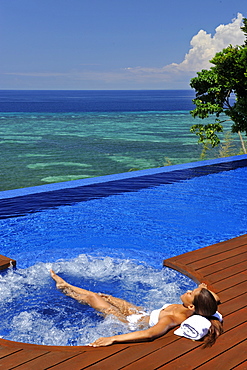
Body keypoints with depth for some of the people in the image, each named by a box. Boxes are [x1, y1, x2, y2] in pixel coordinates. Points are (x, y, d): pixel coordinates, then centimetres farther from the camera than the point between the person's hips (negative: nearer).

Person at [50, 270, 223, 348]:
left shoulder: (170, 319, -42)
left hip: (133, 322, -7)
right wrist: (205, 290, -13)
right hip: (142, 313, 7)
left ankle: (65, 289, 41)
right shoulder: (188, 311, -22)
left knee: (92, 298, 9)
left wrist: (113, 339, -59)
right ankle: (65, 286, 45)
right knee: (102, 296, 20)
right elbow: (215, 300, -2)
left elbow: (149, 334, -58)